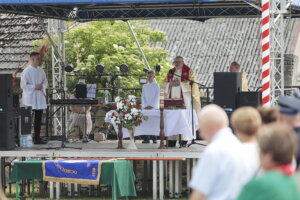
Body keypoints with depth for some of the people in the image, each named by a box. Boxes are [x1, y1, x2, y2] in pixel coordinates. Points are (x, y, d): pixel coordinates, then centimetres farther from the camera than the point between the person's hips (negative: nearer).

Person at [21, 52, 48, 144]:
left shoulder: (41, 71, 10)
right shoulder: (26, 71, -8)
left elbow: (45, 82, 14)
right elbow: (23, 85, -12)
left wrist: (42, 86, -8)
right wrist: (35, 87, -18)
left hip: (40, 98, 6)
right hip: (30, 99, -6)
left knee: (38, 119, 7)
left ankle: (37, 138, 14)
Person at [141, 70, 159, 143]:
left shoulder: (156, 86, 6)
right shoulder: (144, 86, 15)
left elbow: (157, 97, -2)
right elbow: (143, 97, 9)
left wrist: (151, 106, -12)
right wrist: (145, 106, -7)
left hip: (154, 107, -3)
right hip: (145, 108, 3)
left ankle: (154, 138, -5)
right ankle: (146, 138, -3)